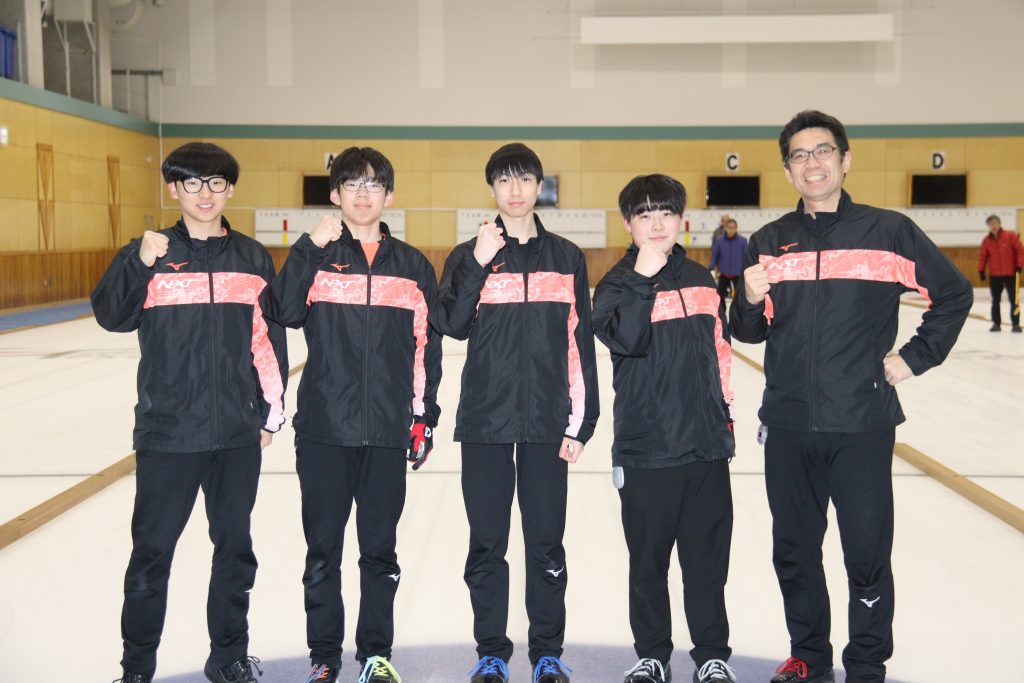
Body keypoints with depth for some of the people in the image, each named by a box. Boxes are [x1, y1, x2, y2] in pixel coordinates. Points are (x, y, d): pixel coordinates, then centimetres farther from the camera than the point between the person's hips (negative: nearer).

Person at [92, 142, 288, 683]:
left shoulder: (253, 258, 6)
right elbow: (111, 317, -12)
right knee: (152, 549, 6)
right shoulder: (150, 254, 0)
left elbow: (270, 338, 9)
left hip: (239, 432, 2)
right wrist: (139, 263, -26)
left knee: (235, 547, 12)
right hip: (167, 431, -2)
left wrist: (272, 411, 9)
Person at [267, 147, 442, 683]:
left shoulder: (412, 266, 6)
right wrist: (311, 247, -17)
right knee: (322, 548, 9)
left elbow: (426, 348, 8)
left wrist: (424, 417, 6)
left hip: (387, 431, 1)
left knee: (380, 549, 10)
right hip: (323, 428, -1)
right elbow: (285, 313, -15)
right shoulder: (315, 256, 3)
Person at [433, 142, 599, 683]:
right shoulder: (469, 255, 5)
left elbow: (580, 344, 6)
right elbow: (453, 325, -9)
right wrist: (479, 263, -16)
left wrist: (581, 421, 2)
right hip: (485, 419, 0)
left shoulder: (567, 257, 7)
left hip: (546, 421, 0)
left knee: (546, 544, 7)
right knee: (487, 544, 7)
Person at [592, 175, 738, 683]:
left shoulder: (700, 279, 10)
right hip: (644, 448, -3)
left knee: (707, 557, 10)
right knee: (648, 559, 9)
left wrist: (724, 410, 17)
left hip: (706, 443, 3)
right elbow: (625, 340, -22)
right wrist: (643, 278, -27)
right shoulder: (617, 284, -3)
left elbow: (719, 349, 17)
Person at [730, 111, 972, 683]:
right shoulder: (770, 242, 6)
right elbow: (748, 332, 8)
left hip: (863, 424, -3)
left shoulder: (888, 230, -1)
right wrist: (751, 302, -12)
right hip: (788, 425, 3)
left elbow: (955, 294, 8)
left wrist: (915, 357, 2)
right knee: (795, 551, 13)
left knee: (868, 555, 3)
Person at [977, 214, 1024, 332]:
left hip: (1011, 274, -3)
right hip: (994, 275, 3)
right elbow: (983, 256, 7)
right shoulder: (986, 240, 2)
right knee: (995, 300, 7)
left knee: (1014, 300, -1)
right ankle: (996, 323, 15)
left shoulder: (1010, 236, -6)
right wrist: (981, 270, 3)